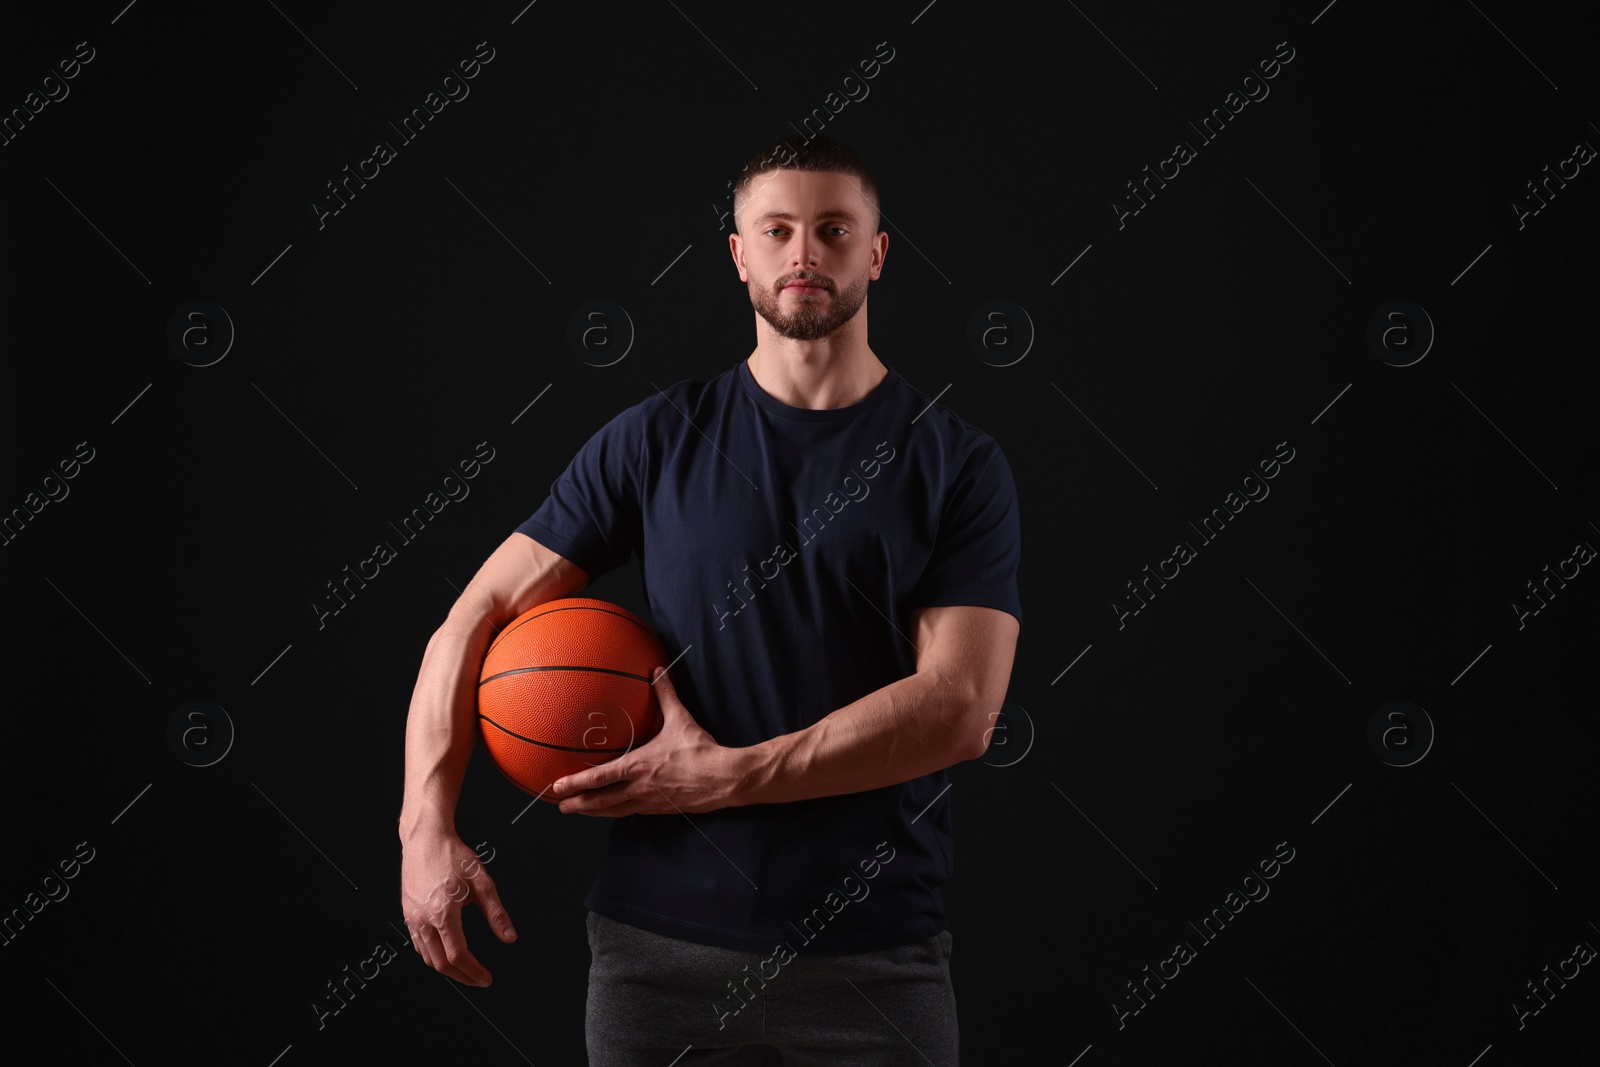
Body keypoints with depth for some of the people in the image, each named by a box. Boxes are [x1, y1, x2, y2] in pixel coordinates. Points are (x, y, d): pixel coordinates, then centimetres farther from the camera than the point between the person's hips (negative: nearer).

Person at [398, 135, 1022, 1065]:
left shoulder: (959, 464, -1)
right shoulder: (657, 439, 3)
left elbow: (962, 709, -11)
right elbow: (479, 617, 3)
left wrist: (727, 776, -14)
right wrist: (427, 823, -10)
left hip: (875, 953, -1)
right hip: (660, 943, 1)